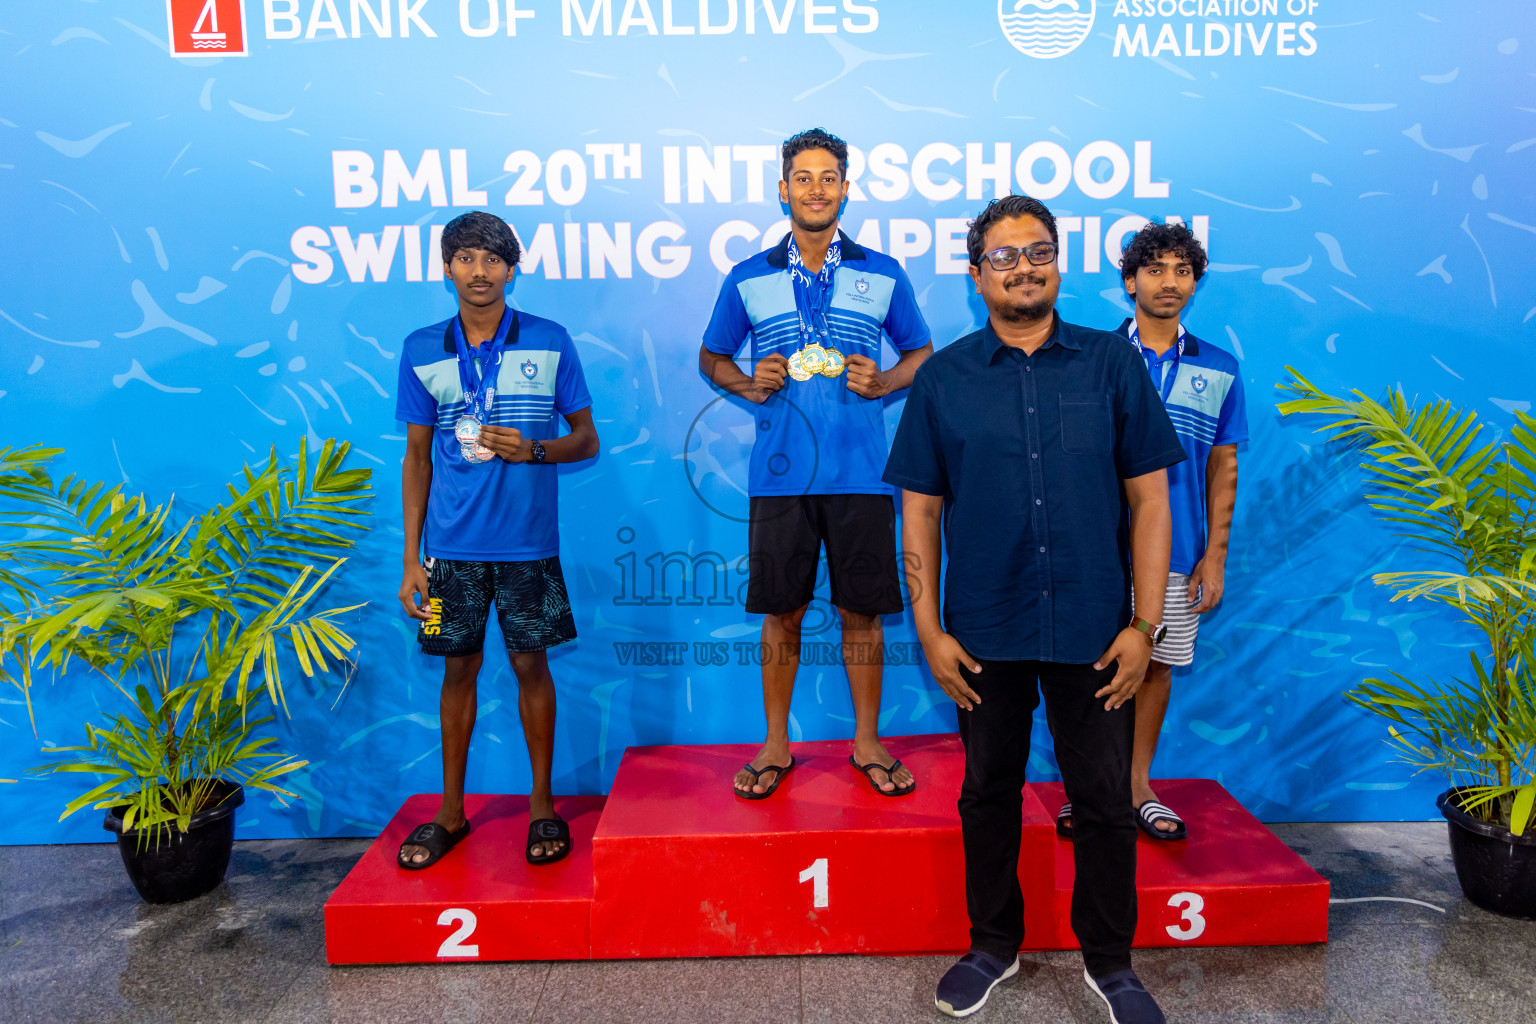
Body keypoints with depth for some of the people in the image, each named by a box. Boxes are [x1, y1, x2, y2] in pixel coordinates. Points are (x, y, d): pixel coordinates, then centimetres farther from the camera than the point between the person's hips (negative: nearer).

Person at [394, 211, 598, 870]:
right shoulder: (422, 351, 5)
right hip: (453, 544, 2)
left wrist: (533, 449, -17)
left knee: (530, 665, 6)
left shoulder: (549, 343, 0)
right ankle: (451, 812, 25)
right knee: (459, 668, 10)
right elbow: (417, 457, 8)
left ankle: (542, 805, 23)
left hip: (527, 541, -1)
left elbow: (586, 439, 5)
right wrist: (411, 559, 5)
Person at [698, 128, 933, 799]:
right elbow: (711, 356, 18)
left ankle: (867, 742, 23)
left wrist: (883, 382, -5)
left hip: (861, 472, 0)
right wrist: (747, 386, -3)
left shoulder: (883, 275, 9)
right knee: (781, 612, 6)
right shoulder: (749, 279, 9)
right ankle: (776, 744, 22)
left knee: (861, 611, 6)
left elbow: (921, 353, 16)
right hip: (780, 473, 0)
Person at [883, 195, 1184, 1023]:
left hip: (1092, 631, 0)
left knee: (1105, 800, 10)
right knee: (988, 793, 15)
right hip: (984, 632, 1)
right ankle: (993, 945, 36)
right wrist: (928, 628, -4)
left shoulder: (1112, 364, 1)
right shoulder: (942, 378, 2)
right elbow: (920, 508, 2)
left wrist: (1145, 623, -5)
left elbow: (1148, 497, 1)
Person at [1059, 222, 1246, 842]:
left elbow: (1223, 467, 9)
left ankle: (1137, 784, 26)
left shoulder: (1219, 370, 7)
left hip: (1177, 551, 2)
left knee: (1156, 664, 10)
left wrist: (1215, 553, 3)